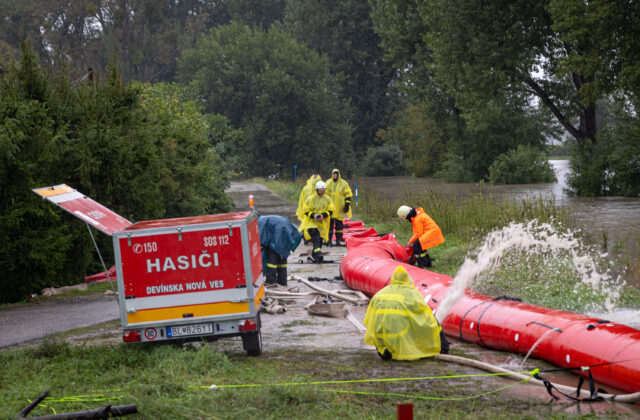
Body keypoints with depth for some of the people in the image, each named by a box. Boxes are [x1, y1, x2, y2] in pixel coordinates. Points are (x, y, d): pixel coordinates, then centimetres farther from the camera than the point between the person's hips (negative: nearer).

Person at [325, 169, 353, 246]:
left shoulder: (343, 183, 2)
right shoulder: (328, 183, 9)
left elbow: (348, 195, 1)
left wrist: (347, 205, -5)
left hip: (339, 208, -2)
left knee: (339, 224, 2)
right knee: (329, 224, 1)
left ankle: (338, 240, 8)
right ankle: (329, 239, 7)